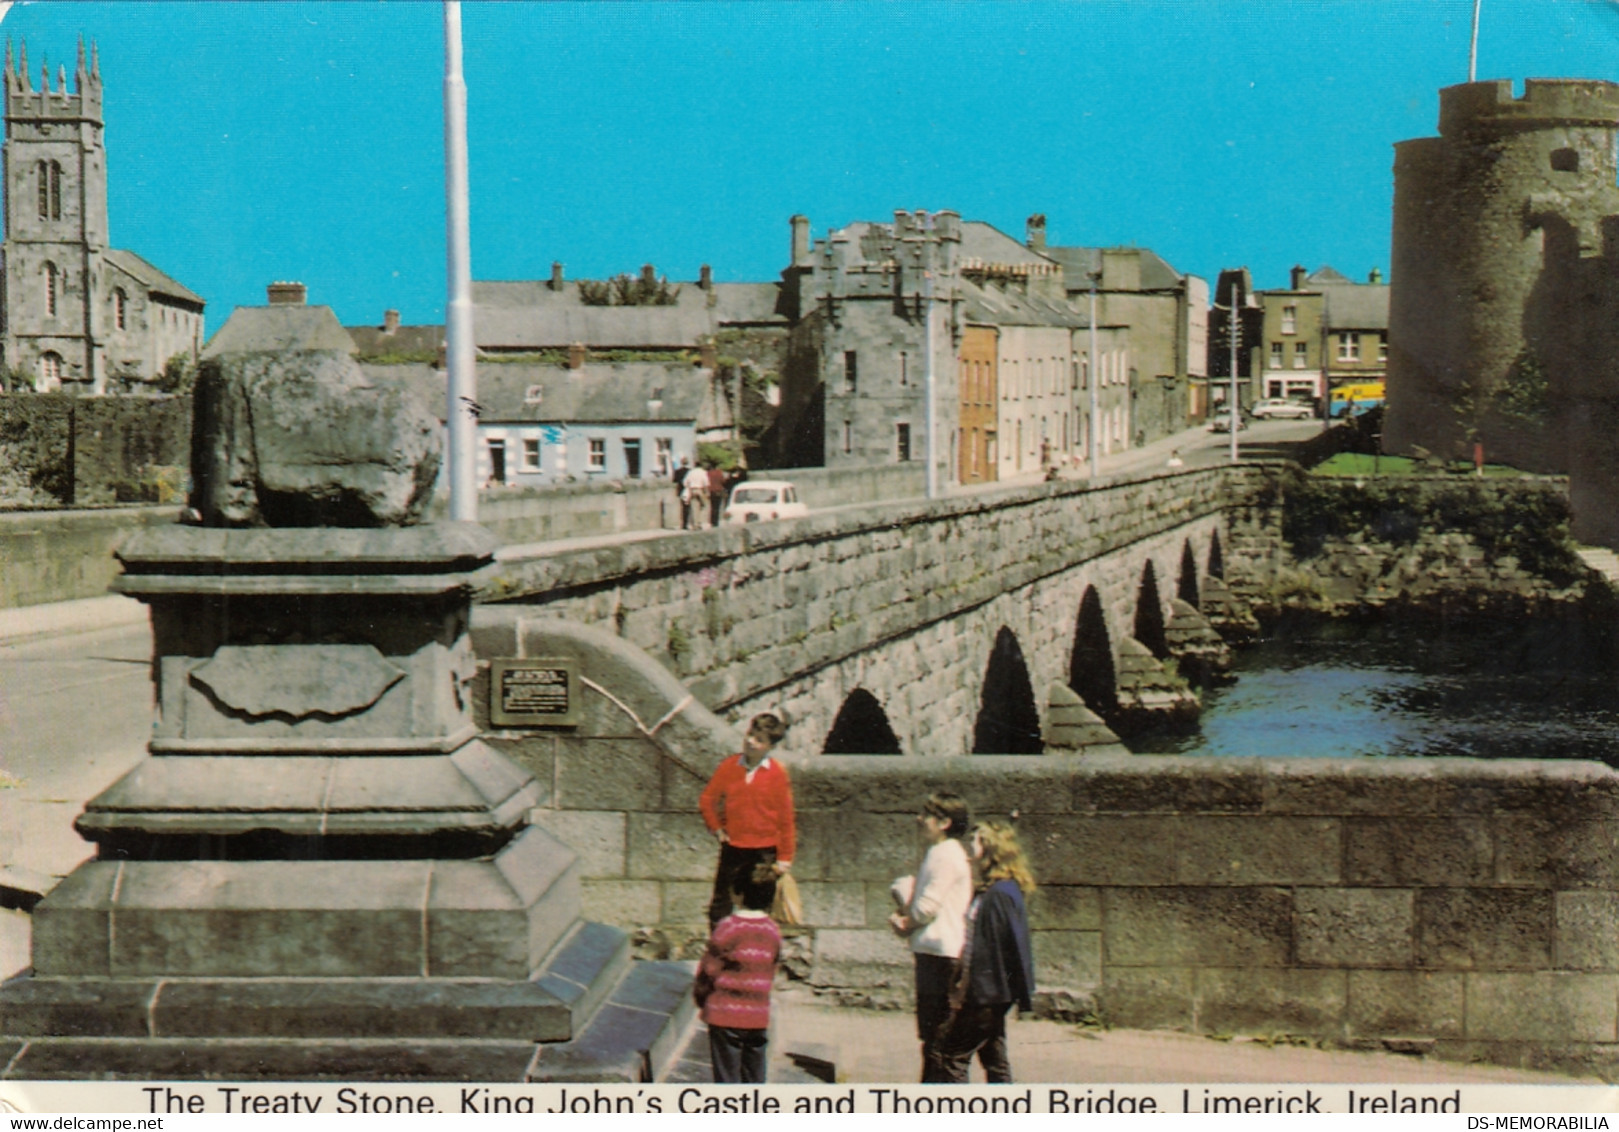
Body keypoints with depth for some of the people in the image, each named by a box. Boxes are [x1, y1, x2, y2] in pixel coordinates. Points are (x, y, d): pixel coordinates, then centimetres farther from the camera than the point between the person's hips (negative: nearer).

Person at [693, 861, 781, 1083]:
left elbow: (709, 969, -7)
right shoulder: (773, 931, 1)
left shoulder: (728, 927, -12)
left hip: (725, 1015, -4)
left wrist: (701, 998, 9)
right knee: (754, 1079, 12)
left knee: (727, 1077, 2)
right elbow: (770, 971, 8)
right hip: (759, 1017, 4)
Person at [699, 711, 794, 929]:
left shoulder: (778, 773, -9)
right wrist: (716, 829, 5)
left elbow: (786, 817, -5)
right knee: (721, 903, 8)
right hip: (732, 848, 2)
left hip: (765, 852, -2)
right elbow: (706, 800, 10)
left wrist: (785, 857, -5)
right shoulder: (729, 767, -4)